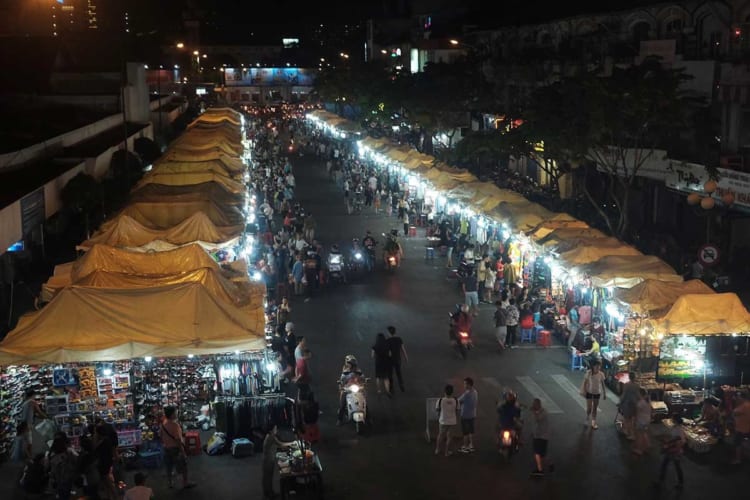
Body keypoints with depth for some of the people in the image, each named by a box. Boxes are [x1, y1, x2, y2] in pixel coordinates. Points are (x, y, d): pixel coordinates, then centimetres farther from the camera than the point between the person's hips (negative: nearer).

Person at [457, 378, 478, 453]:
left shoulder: (467, 393, -25)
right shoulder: (475, 392, 1)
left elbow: (459, 400, -13)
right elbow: (477, 402, 13)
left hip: (465, 415, -8)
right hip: (473, 415, 8)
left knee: (465, 432, 4)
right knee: (471, 431, 18)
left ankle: (465, 447, 12)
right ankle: (471, 446, 26)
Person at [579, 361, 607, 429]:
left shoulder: (601, 374, -11)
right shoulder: (589, 373, -16)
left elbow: (603, 384, -1)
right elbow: (585, 382, -7)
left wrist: (604, 393, 2)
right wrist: (584, 391, -9)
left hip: (597, 393, 2)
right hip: (589, 392, -2)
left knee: (595, 408, 12)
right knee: (589, 408, 1)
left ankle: (593, 423, 26)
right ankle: (587, 420, 30)